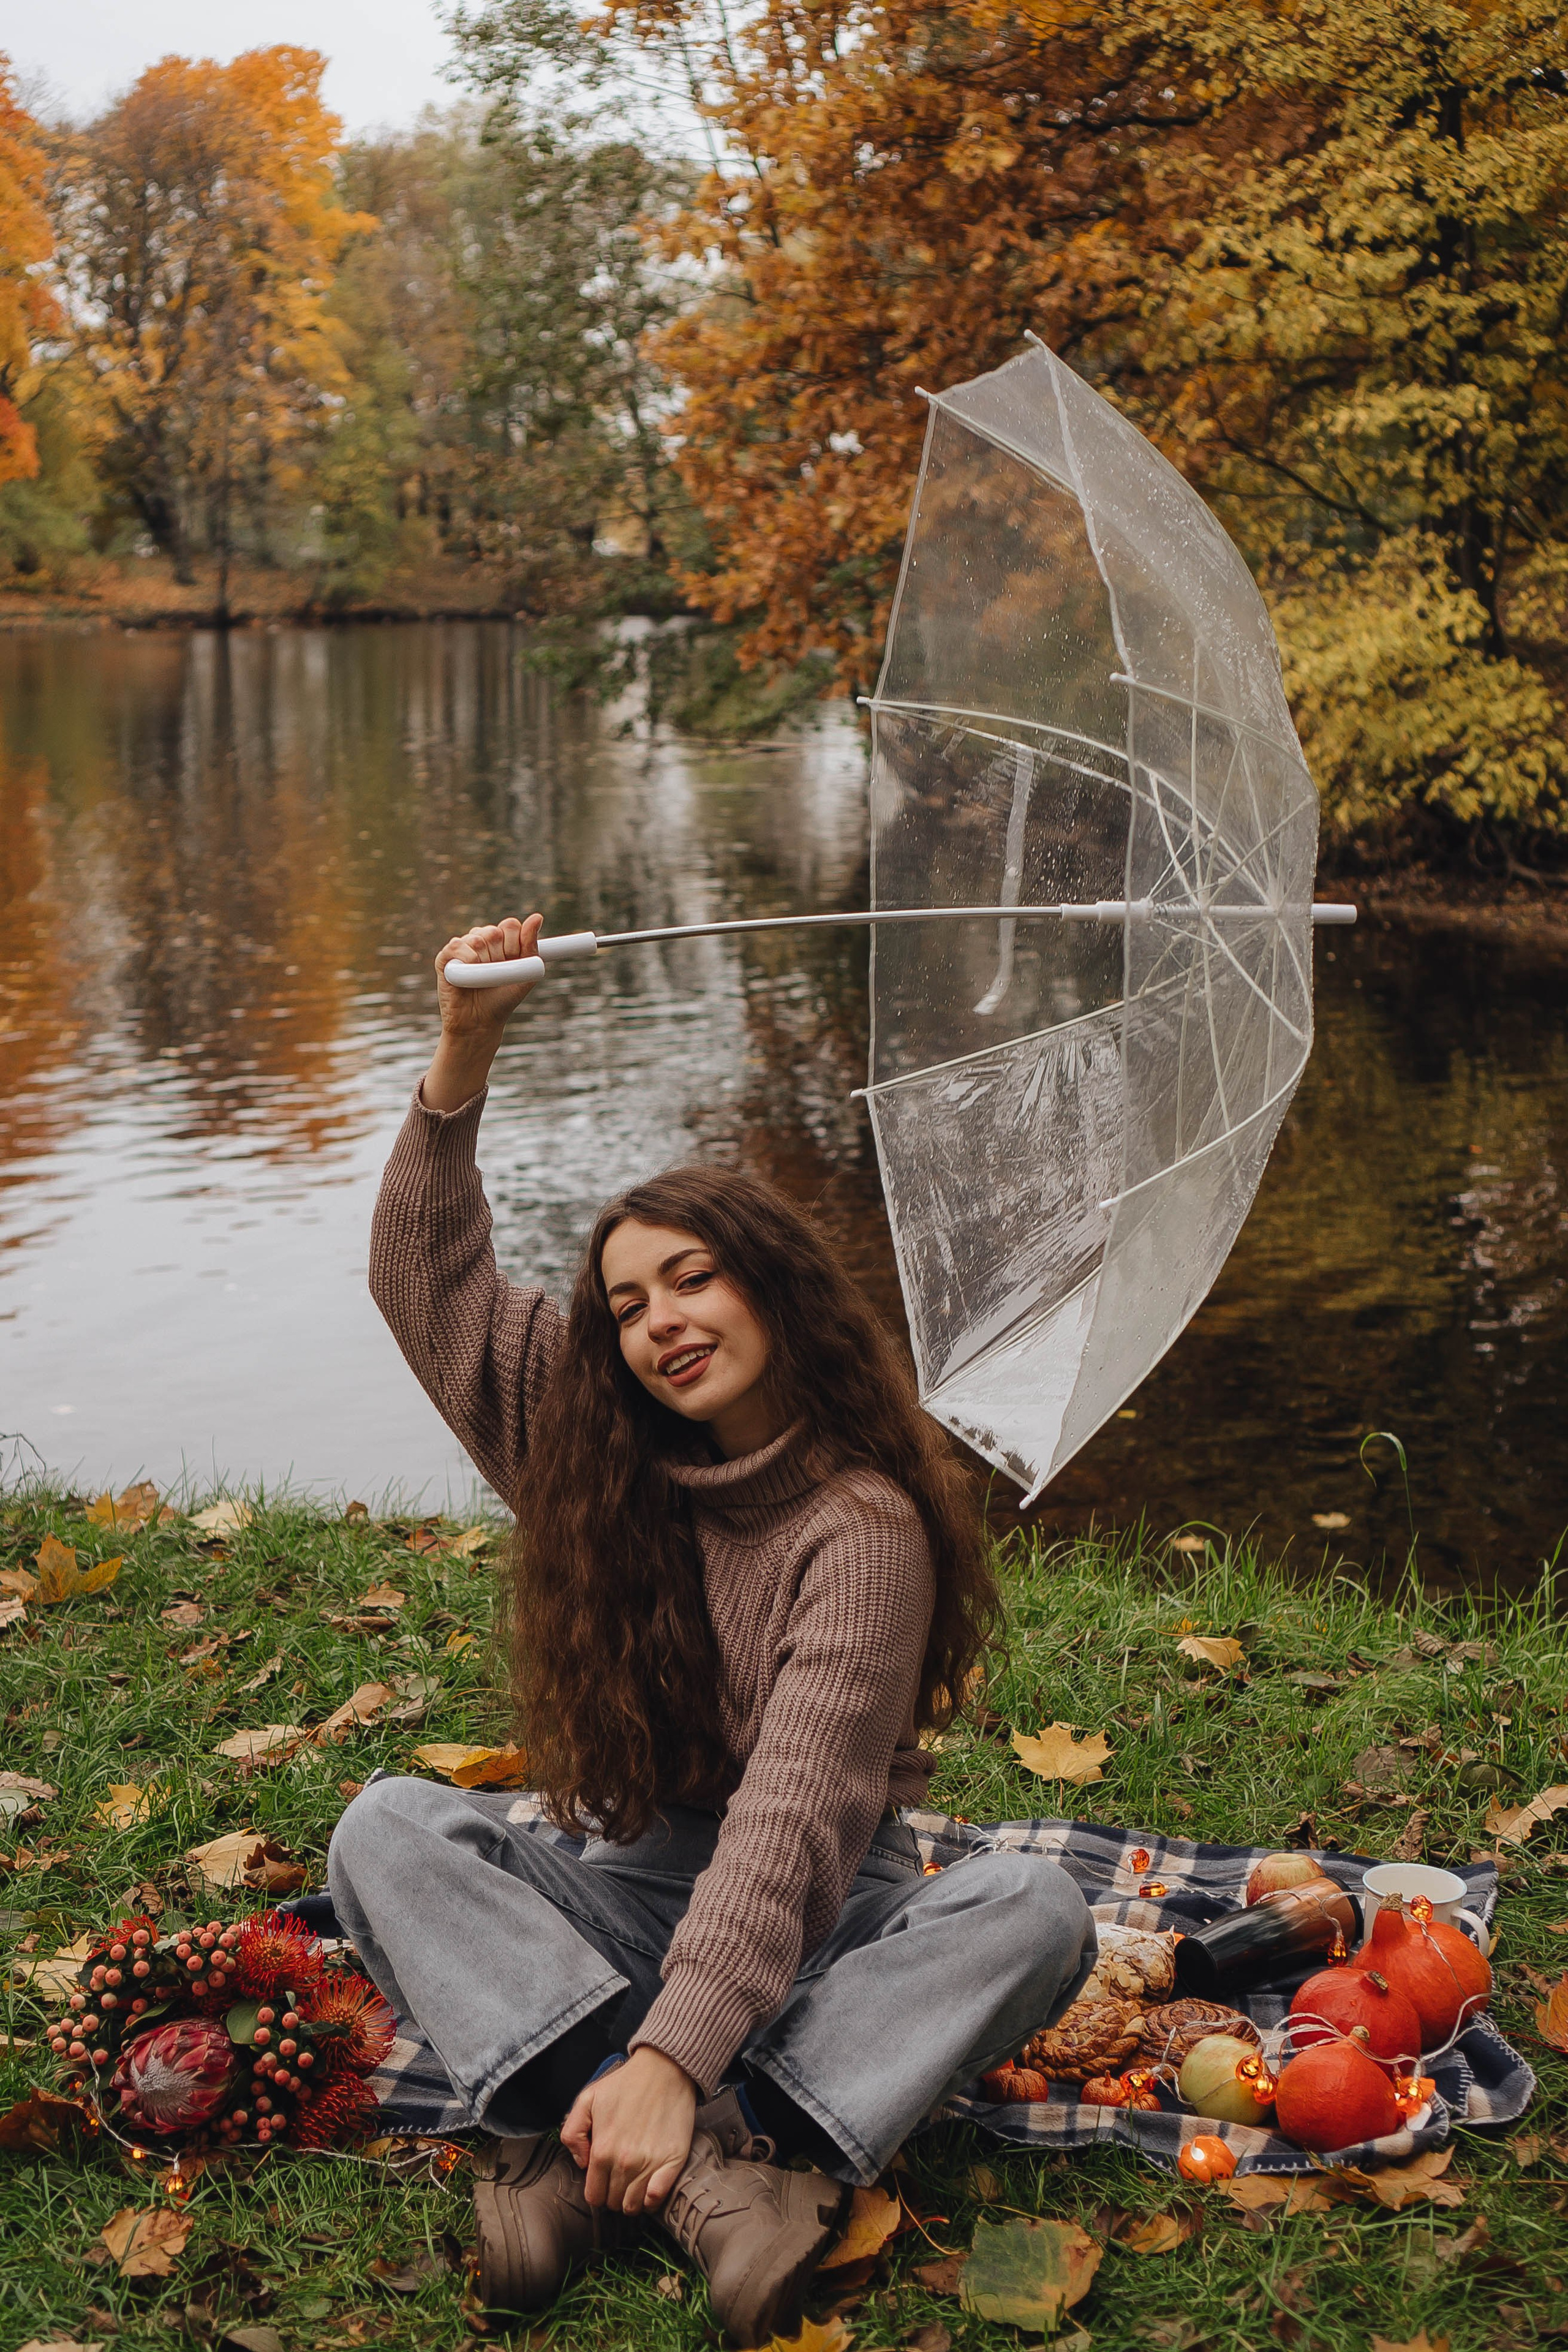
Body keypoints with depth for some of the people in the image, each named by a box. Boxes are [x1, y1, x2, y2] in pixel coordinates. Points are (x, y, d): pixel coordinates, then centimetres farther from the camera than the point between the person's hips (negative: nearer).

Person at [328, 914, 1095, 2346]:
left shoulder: (862, 1526, -15)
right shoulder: (603, 1470, 3)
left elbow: (793, 1814, -26)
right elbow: (432, 1276, 3)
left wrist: (675, 2057, -37)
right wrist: (463, 1058, -10)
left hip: (817, 1918, -3)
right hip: (625, 1897, 4)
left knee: (1038, 1909, -32)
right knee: (388, 1828, -23)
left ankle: (584, 2148, -45)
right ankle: (705, 2162, -40)